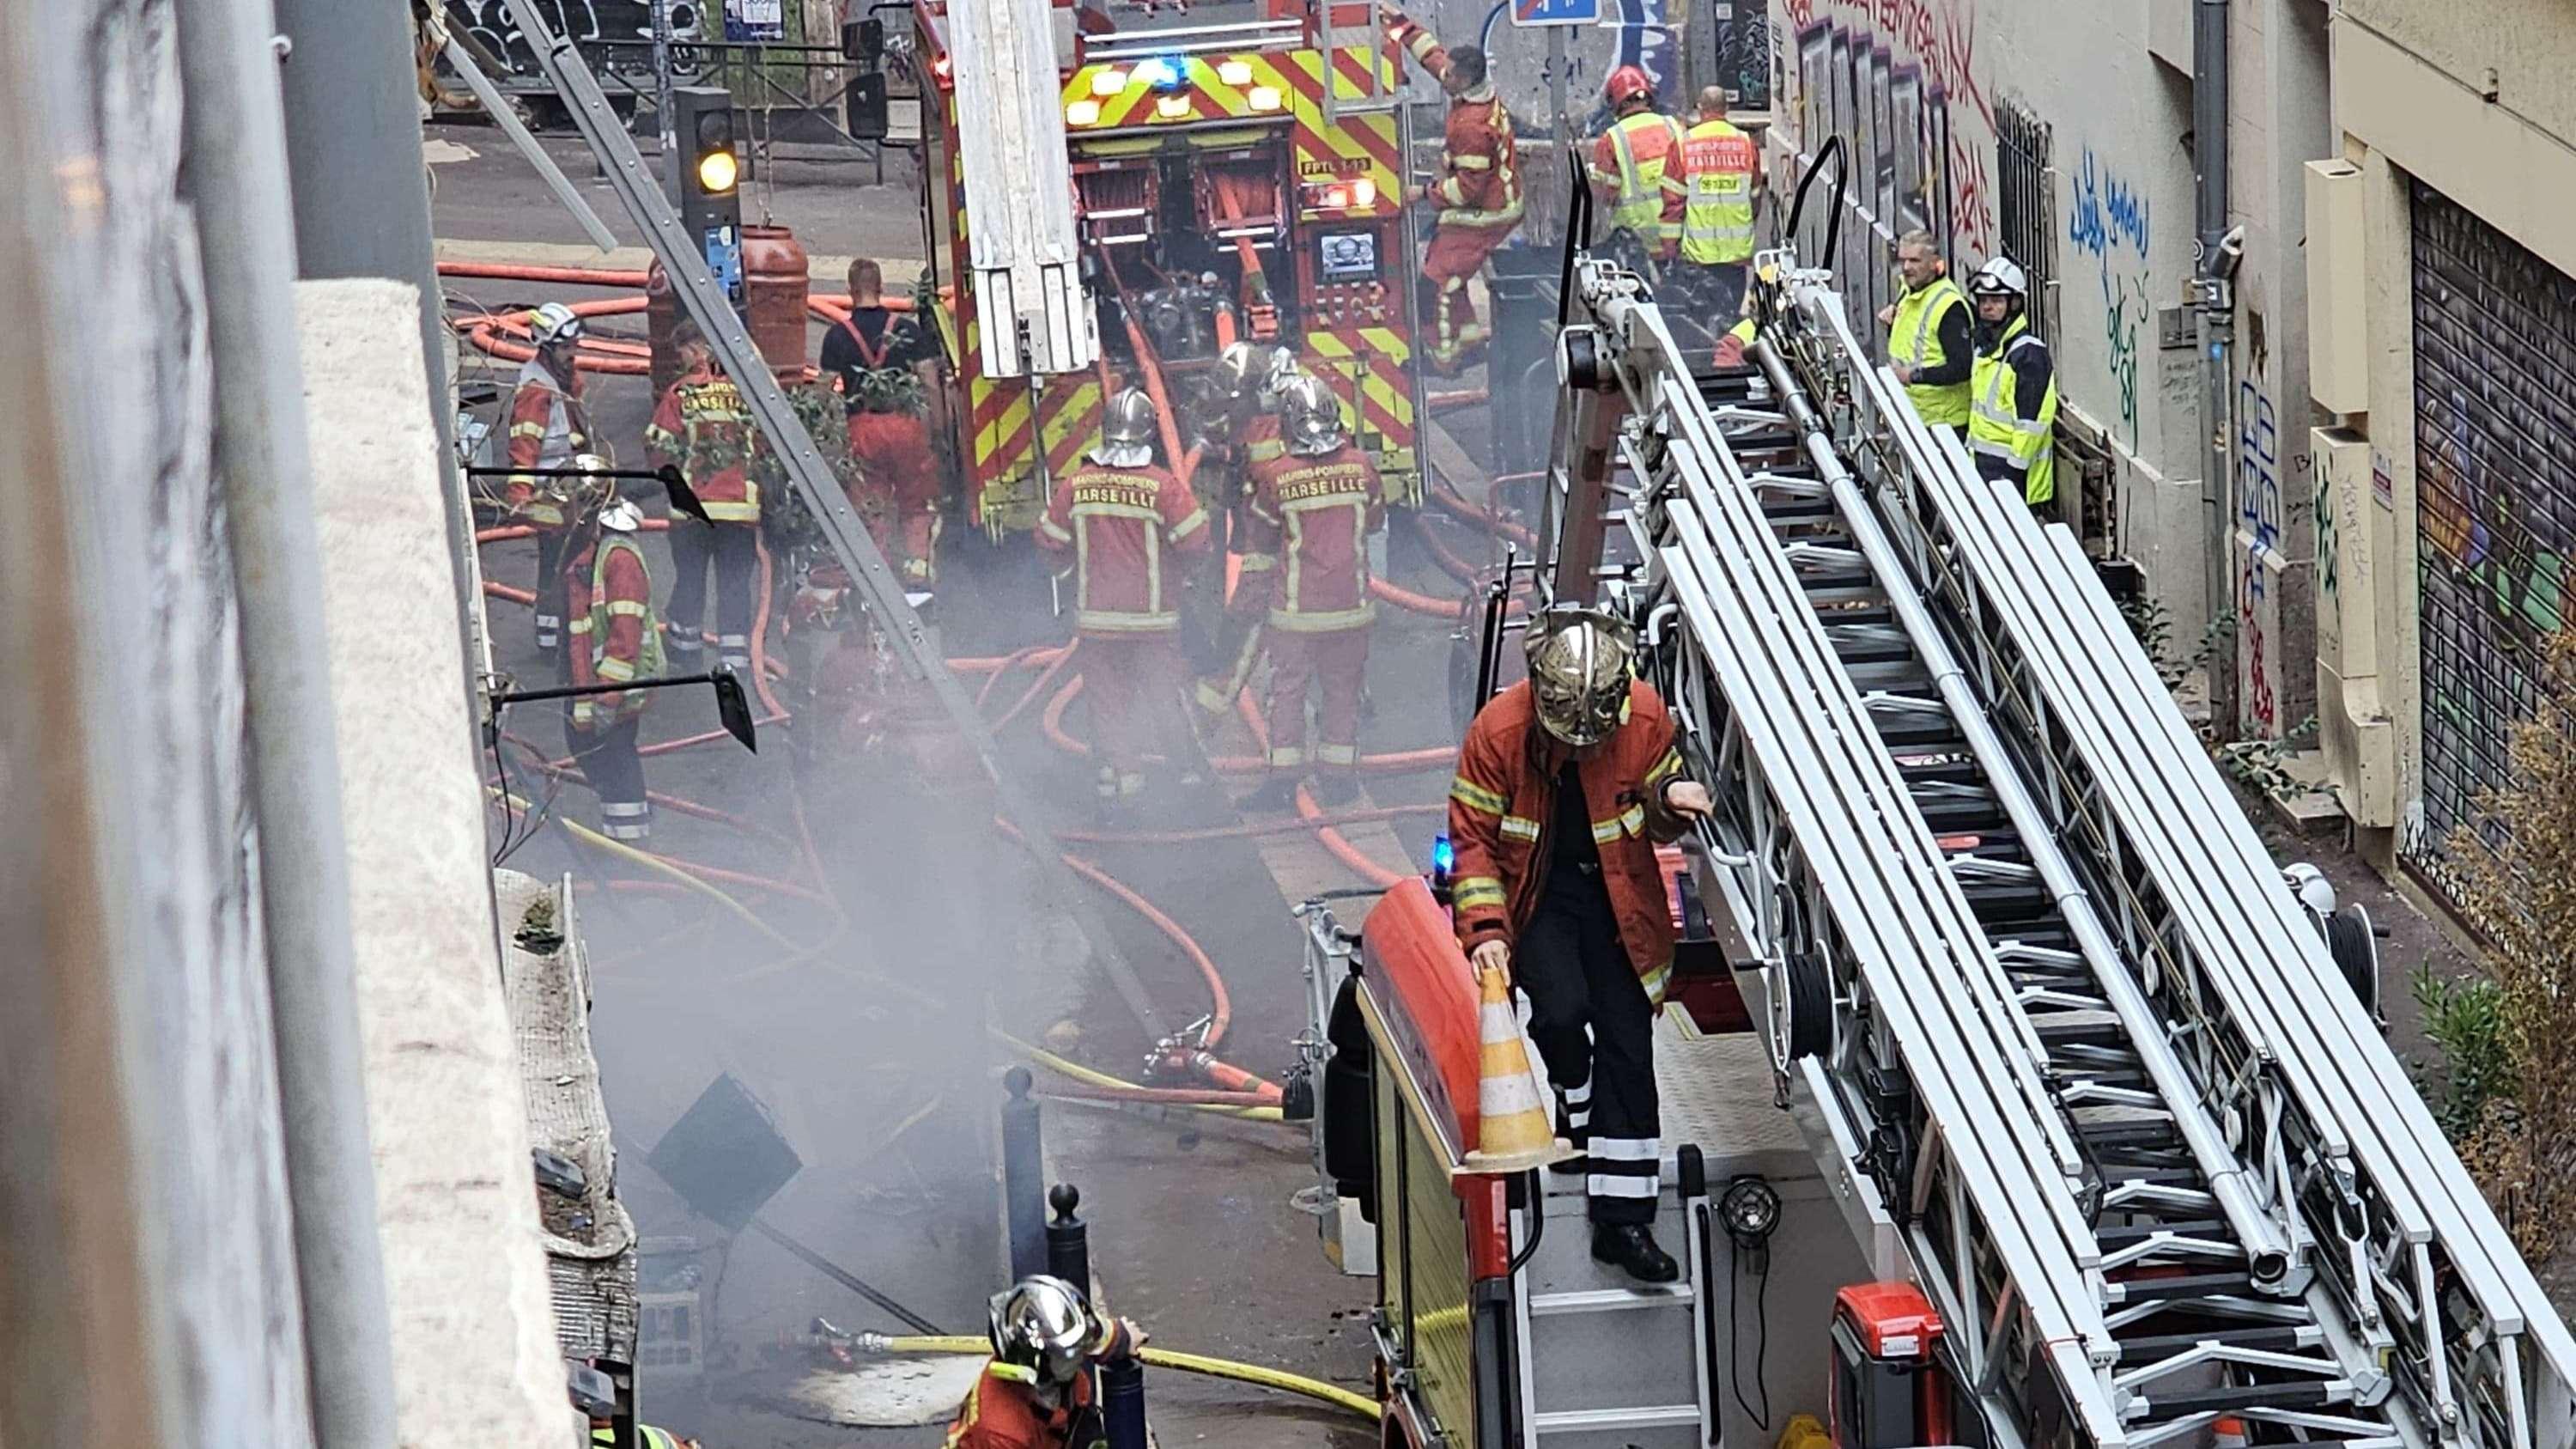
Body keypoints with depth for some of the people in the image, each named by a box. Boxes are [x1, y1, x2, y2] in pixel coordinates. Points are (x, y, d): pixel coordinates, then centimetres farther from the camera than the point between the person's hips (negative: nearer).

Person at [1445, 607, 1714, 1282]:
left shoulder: (1646, 716, -13)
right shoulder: (1499, 731, -21)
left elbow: (1656, 820, 4)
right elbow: (1475, 838, -11)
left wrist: (1671, 800, -21)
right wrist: (1485, 928, -23)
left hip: (1618, 892, 2)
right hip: (1536, 892, -2)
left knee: (1628, 1044, -2)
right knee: (1563, 1011, -26)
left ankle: (1623, 1220, 3)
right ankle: (1579, 1112, 9)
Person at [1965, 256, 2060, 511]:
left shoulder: (2029, 354, -15)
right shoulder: (1984, 348, 14)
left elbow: (2032, 421, -20)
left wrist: (2015, 469, -21)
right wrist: (1970, 450, 22)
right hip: (1983, 464, 10)